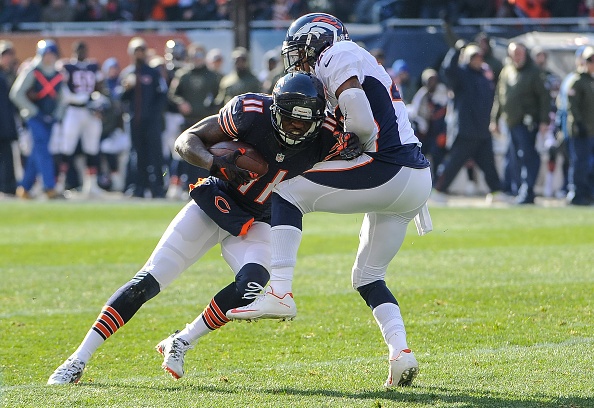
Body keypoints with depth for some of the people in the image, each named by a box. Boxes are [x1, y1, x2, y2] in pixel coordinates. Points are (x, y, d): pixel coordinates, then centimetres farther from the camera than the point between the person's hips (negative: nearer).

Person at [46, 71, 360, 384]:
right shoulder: (250, 110, -21)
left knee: (253, 285, -28)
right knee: (147, 282, -8)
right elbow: (186, 141, -13)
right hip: (214, 203, -2)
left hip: (253, 223, 2)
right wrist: (215, 163, -33)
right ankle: (79, 360, -1)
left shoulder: (324, 138, -18)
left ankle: (180, 344, -4)